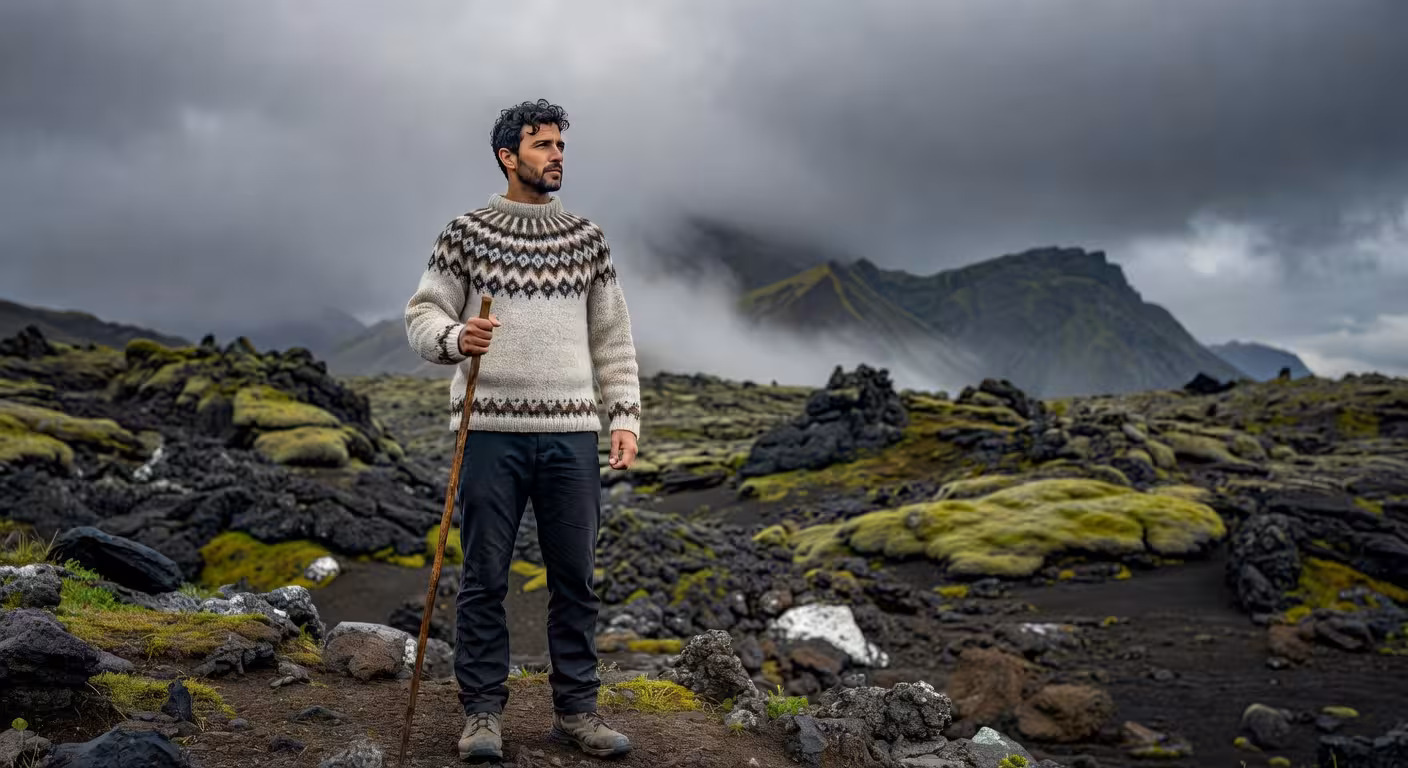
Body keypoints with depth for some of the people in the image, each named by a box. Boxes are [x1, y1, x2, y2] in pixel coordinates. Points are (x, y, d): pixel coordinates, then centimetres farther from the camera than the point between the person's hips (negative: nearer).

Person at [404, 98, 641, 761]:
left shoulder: (587, 238, 11)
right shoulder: (466, 232, 4)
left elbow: (613, 336, 12)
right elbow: (422, 314, 3)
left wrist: (625, 416, 3)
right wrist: (454, 337, -20)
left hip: (571, 432, 2)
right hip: (490, 429, -2)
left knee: (575, 577, 5)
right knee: (485, 579, 3)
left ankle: (576, 710, 17)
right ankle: (483, 712, 14)